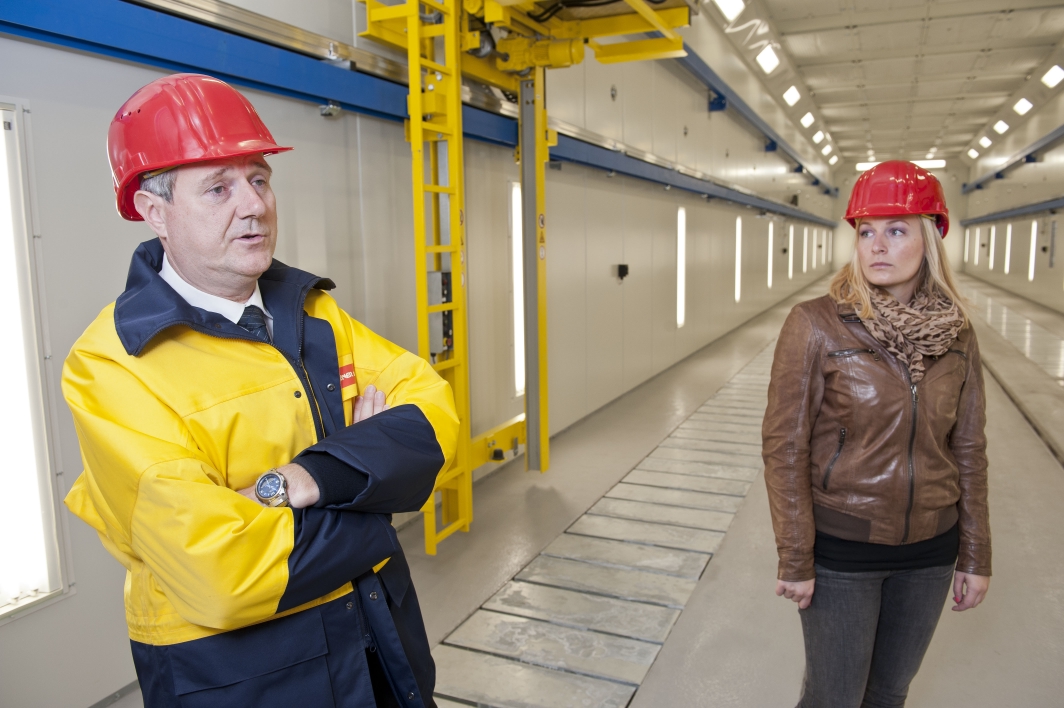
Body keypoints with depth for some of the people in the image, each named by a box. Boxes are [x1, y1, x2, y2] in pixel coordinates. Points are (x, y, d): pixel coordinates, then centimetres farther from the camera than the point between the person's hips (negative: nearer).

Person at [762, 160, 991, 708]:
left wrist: (975, 555, 8)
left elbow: (967, 450, 5)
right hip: (841, 546, -4)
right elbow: (784, 445, -14)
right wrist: (794, 559, -12)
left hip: (929, 549, 4)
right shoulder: (816, 325, -16)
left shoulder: (957, 336, -2)